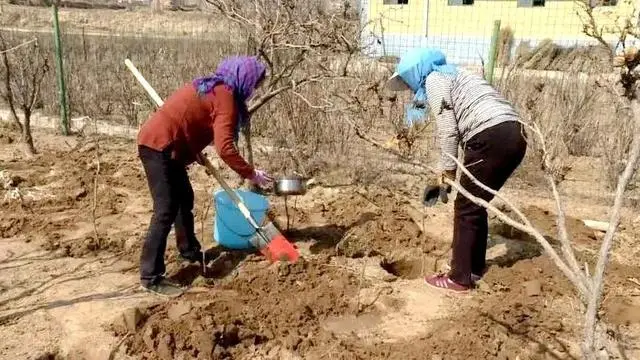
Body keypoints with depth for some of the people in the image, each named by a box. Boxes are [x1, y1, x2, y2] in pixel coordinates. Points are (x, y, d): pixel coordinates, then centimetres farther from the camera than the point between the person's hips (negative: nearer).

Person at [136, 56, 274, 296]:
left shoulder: (212, 87, 16)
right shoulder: (225, 96, -13)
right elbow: (224, 148, -22)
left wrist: (195, 152, 22)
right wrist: (251, 174, -14)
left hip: (164, 145, 10)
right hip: (159, 147, -10)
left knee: (184, 199, 21)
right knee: (166, 210, -9)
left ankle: (190, 251, 37)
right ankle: (151, 277, -5)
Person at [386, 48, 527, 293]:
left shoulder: (434, 79, 3)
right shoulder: (451, 76, 30)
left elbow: (447, 130, -5)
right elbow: (460, 127, 25)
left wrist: (448, 170, 3)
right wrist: (449, 170, 24)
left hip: (493, 138, -9)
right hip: (514, 135, 9)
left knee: (466, 208, 1)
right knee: (476, 205, 19)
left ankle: (460, 278, 7)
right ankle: (475, 267, 30)